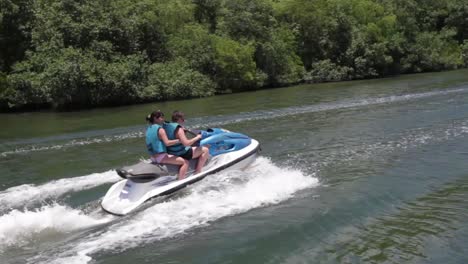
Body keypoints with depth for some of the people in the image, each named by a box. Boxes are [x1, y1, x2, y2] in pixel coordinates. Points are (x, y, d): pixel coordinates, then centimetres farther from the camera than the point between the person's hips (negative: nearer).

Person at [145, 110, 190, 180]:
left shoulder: (149, 129, 12)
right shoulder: (160, 130, -15)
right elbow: (167, 143, -28)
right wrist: (179, 140, -19)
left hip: (153, 157, 10)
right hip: (161, 157, -10)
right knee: (185, 162, -13)